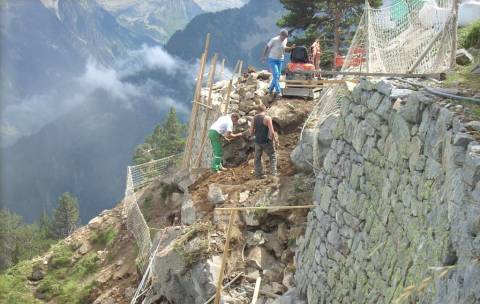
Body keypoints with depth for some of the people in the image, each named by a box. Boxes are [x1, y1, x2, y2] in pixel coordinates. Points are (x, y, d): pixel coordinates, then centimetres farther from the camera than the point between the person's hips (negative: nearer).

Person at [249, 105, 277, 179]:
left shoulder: (254, 118, 1)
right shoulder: (267, 118, -13)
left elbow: (251, 133, 3)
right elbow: (272, 132, -18)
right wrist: (273, 139, -1)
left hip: (257, 142, 4)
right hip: (266, 142, -4)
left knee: (257, 159, 19)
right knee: (273, 156, 16)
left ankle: (259, 175, 21)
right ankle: (273, 173, 10)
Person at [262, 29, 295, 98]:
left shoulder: (285, 40, -1)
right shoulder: (274, 40, -18)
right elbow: (267, 47, -9)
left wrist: (291, 48, -1)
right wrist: (264, 56, -8)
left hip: (280, 60, 6)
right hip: (272, 60, -6)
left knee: (277, 76, 8)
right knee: (276, 75, -14)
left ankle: (270, 90, 22)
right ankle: (278, 91, -15)